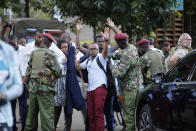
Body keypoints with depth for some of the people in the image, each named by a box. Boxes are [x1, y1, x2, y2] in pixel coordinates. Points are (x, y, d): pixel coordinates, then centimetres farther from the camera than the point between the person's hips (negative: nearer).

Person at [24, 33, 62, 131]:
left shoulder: (33, 53, 10)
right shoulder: (50, 54, -8)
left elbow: (28, 71, 12)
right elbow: (58, 71, -11)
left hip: (33, 88, 6)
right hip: (45, 88, -6)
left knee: (31, 113, 15)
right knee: (47, 115, -3)